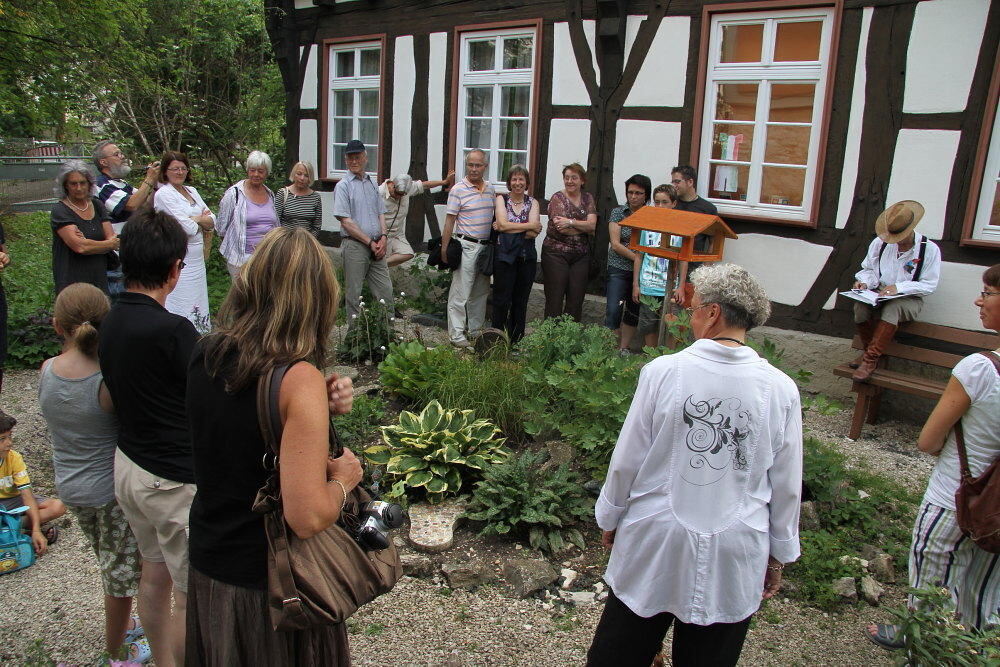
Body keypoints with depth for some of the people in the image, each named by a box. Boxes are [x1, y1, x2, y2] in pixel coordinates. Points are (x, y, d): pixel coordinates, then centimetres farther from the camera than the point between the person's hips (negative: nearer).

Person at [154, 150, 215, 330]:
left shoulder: (192, 191, 15)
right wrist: (202, 218, 2)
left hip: (197, 259, 7)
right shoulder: (163, 194, -8)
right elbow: (188, 228, -16)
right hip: (178, 261, -7)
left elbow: (212, 221, 10)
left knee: (199, 305, 9)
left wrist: (195, 219, -8)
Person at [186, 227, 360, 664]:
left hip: (206, 566, 6)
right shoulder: (299, 379, -27)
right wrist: (344, 478, -10)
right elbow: (308, 518, -30)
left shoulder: (205, 355, -6)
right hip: (270, 583, -6)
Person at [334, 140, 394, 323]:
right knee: (355, 295, 1)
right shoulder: (343, 186, -4)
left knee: (385, 291, 5)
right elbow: (346, 221, -10)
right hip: (354, 246, -6)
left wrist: (383, 237, 0)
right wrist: (370, 242, -11)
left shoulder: (373, 183, 15)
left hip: (377, 245, 6)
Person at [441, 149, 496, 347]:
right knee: (460, 292, -5)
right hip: (466, 246, -6)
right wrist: (444, 249, -11)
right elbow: (449, 221, -8)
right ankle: (456, 335, 1)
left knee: (481, 292, 13)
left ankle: (475, 329, 25)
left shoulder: (490, 190, 10)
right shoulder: (458, 190, -8)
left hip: (485, 247, 7)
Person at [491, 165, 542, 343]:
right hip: (504, 256, -2)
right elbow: (502, 223, -12)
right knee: (502, 299, -2)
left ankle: (516, 340, 19)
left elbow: (534, 232, -6)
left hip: (526, 256, 2)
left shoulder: (532, 202, 8)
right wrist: (529, 226, -9)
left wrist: (507, 228, -10)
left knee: (521, 300, 9)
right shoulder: (501, 199, 4)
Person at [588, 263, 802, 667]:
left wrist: (610, 516, 9)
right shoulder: (780, 389, -9)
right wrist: (778, 555, 13)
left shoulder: (663, 372, -15)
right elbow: (786, 484, -1)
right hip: (734, 557, 2)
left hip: (655, 543, -1)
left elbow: (627, 460, -8)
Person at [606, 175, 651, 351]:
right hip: (619, 269, -2)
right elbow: (615, 244, -7)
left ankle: (623, 349, 20)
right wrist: (637, 258, -15)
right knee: (613, 310, -11)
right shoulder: (618, 212, 0)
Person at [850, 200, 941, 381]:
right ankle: (869, 350, -11)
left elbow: (929, 285, -8)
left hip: (909, 300, -3)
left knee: (893, 307, -38)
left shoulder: (930, 249, -6)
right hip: (879, 294, 3)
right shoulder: (880, 242, 1)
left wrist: (899, 288, -22)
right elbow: (868, 269, 12)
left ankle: (870, 359, -37)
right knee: (860, 304, -32)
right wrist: (864, 282, -11)